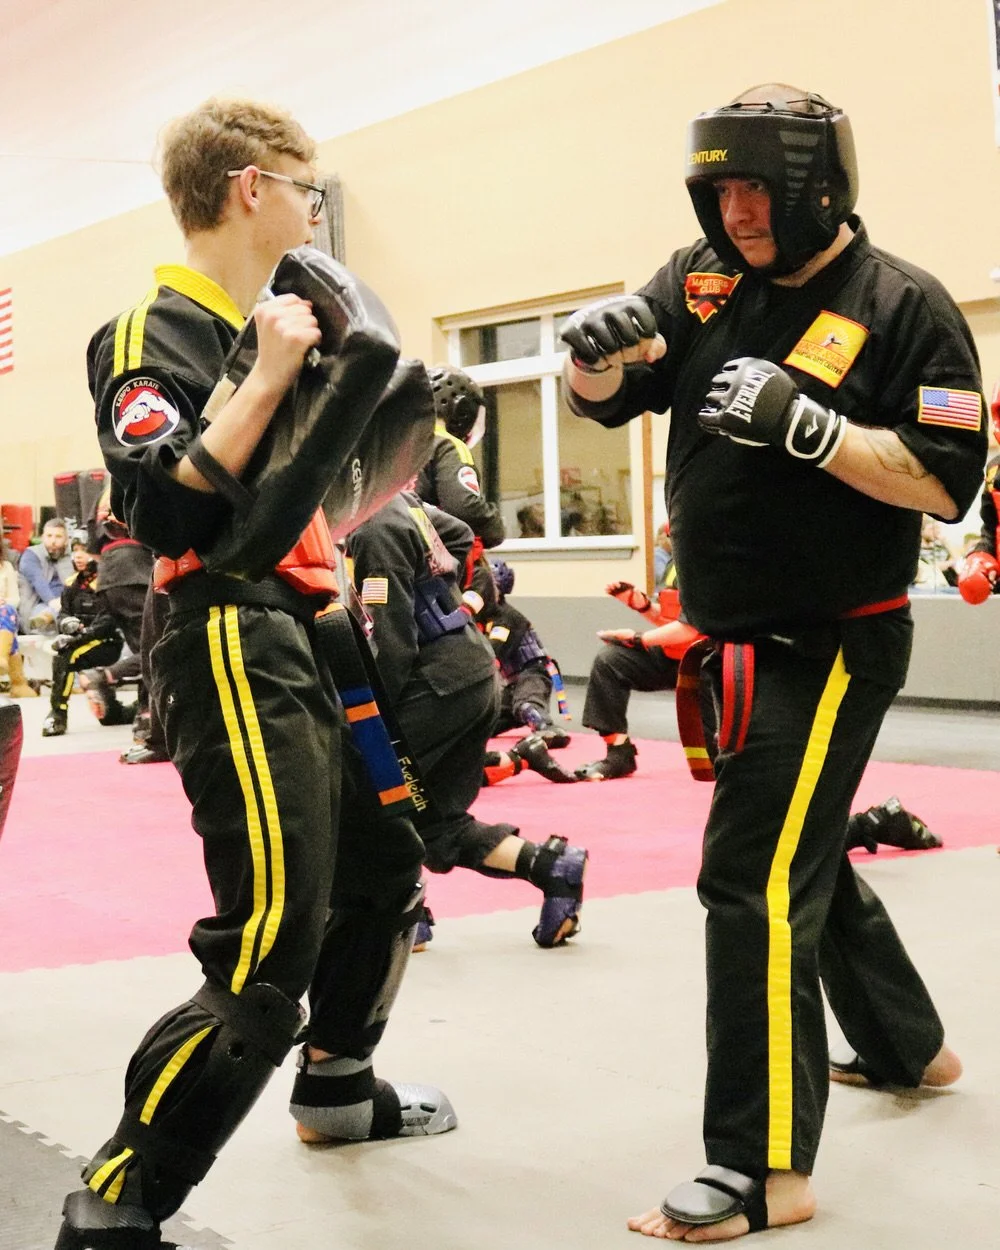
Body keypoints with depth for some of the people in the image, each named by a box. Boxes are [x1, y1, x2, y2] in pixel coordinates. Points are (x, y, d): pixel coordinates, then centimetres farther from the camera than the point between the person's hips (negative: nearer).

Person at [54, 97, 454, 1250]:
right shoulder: (153, 334, -11)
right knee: (269, 953, -16)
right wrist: (267, 377, -23)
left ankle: (336, 1085, 44)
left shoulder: (275, 323, 16)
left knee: (382, 865, 23)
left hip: (300, 643, 10)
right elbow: (164, 507, -25)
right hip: (231, 650, -10)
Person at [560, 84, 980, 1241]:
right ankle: (908, 1045, 44)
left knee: (756, 882, -12)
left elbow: (946, 484, -17)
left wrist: (807, 422, -28)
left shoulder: (902, 306, -13)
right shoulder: (705, 280, 4)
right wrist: (598, 345, -24)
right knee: (802, 853, 22)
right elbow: (603, 399, -1)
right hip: (739, 640, 8)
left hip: (829, 645, -7)